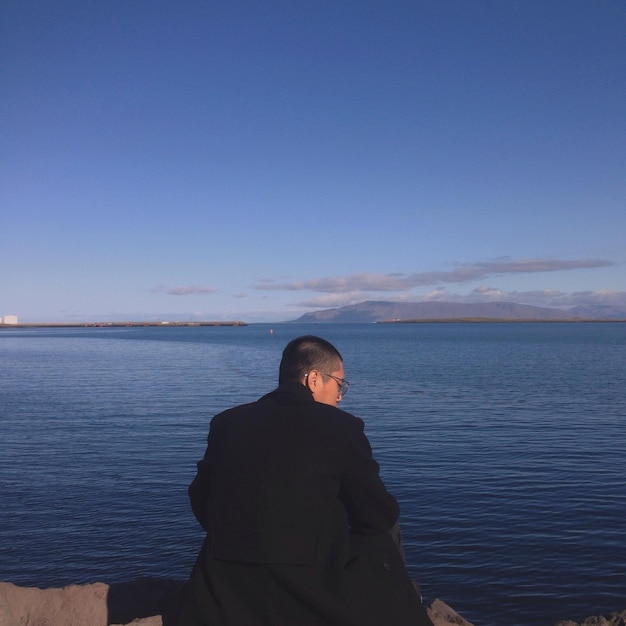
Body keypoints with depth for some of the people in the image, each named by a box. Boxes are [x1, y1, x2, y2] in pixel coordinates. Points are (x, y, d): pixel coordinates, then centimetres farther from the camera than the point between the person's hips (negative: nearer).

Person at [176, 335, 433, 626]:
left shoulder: (226, 422, 3)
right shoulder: (341, 427, -7)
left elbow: (200, 504, 13)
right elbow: (381, 517, -1)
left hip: (230, 584, 3)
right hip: (312, 580, -3)